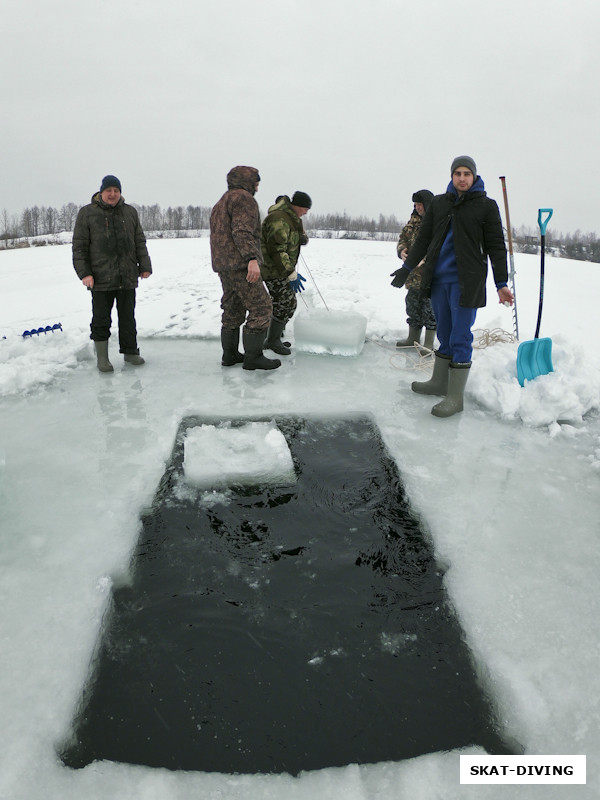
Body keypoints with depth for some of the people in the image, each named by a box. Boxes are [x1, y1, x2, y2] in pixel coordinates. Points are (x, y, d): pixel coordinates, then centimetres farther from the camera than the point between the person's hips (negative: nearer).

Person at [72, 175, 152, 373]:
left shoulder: (130, 212, 12)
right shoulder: (87, 213, 2)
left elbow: (140, 242, 14)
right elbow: (79, 246, -1)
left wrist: (144, 266, 5)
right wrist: (84, 273, -9)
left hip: (127, 278, 3)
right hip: (100, 279, -3)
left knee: (127, 317, 11)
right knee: (101, 319, 2)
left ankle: (130, 352, 23)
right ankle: (102, 358, 13)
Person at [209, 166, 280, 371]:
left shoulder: (221, 203, 24)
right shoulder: (243, 198, -7)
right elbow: (242, 231, -22)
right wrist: (252, 259, -32)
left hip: (223, 266, 10)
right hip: (241, 265, -10)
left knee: (232, 310, 15)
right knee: (260, 308, -7)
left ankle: (230, 354, 19)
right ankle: (253, 357, -8)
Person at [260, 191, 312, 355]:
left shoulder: (292, 218, 11)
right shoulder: (279, 220, -23)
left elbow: (303, 238, 14)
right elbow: (277, 251, -30)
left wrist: (302, 238, -11)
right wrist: (292, 274, -32)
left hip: (282, 267, 10)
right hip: (273, 269, -10)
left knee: (284, 302, 14)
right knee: (287, 304, -11)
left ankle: (274, 337, 24)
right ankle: (273, 341, 0)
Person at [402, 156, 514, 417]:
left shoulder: (486, 206, 1)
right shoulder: (438, 203, 11)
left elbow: (496, 247, 1)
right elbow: (423, 239, 15)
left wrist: (501, 283, -4)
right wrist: (407, 267, 10)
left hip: (466, 281, -4)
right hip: (438, 279, 4)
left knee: (460, 338, -5)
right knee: (445, 334, 13)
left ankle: (455, 396, 1)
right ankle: (439, 382, 25)